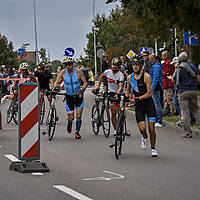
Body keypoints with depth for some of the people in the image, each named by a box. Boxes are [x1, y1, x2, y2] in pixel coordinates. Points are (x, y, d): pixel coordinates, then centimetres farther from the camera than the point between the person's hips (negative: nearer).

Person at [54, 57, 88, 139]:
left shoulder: (78, 71, -12)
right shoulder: (63, 72, -9)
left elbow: (85, 82, -10)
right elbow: (56, 82, -10)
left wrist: (82, 91, -24)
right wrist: (55, 86, -33)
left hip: (78, 96, -1)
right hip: (69, 96, 1)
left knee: (78, 115, -9)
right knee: (70, 118, 0)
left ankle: (77, 132, 9)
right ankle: (69, 123, 37)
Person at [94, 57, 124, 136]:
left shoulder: (120, 75, -18)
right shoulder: (107, 72, -5)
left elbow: (120, 86, -28)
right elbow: (102, 76, 18)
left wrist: (117, 94, -43)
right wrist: (98, 85, 16)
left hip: (119, 94, -2)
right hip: (111, 93, 2)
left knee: (120, 113, -7)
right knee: (113, 112, -8)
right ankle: (115, 129, -1)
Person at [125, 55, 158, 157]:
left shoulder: (146, 76, -11)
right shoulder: (130, 78, 3)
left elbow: (150, 93, -14)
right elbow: (128, 90, 20)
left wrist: (139, 98, -23)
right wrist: (126, 97, 1)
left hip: (149, 103, -2)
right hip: (139, 105, 2)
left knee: (151, 128, -3)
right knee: (142, 128, -14)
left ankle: (153, 148, 16)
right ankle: (144, 137, 21)